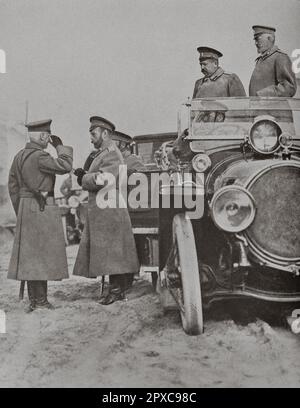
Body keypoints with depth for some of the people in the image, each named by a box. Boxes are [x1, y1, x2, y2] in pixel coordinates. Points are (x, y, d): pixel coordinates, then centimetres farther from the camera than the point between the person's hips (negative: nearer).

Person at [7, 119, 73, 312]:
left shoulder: (19, 156, 12)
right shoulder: (39, 156, -15)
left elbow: (13, 187, 15)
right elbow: (65, 166, -19)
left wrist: (21, 213, 19)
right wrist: (60, 146, -4)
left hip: (26, 208, 9)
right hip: (43, 208, -9)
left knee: (30, 253, 10)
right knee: (41, 252, -5)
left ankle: (34, 300, 17)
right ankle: (41, 300, -2)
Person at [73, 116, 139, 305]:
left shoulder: (112, 155, -12)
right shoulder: (102, 154, 21)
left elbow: (101, 179, -24)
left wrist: (84, 178, -8)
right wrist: (85, 175, 2)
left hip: (109, 211, -10)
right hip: (100, 212, 10)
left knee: (111, 251, -6)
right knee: (105, 252, 11)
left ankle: (117, 290, 1)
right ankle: (116, 288, 17)